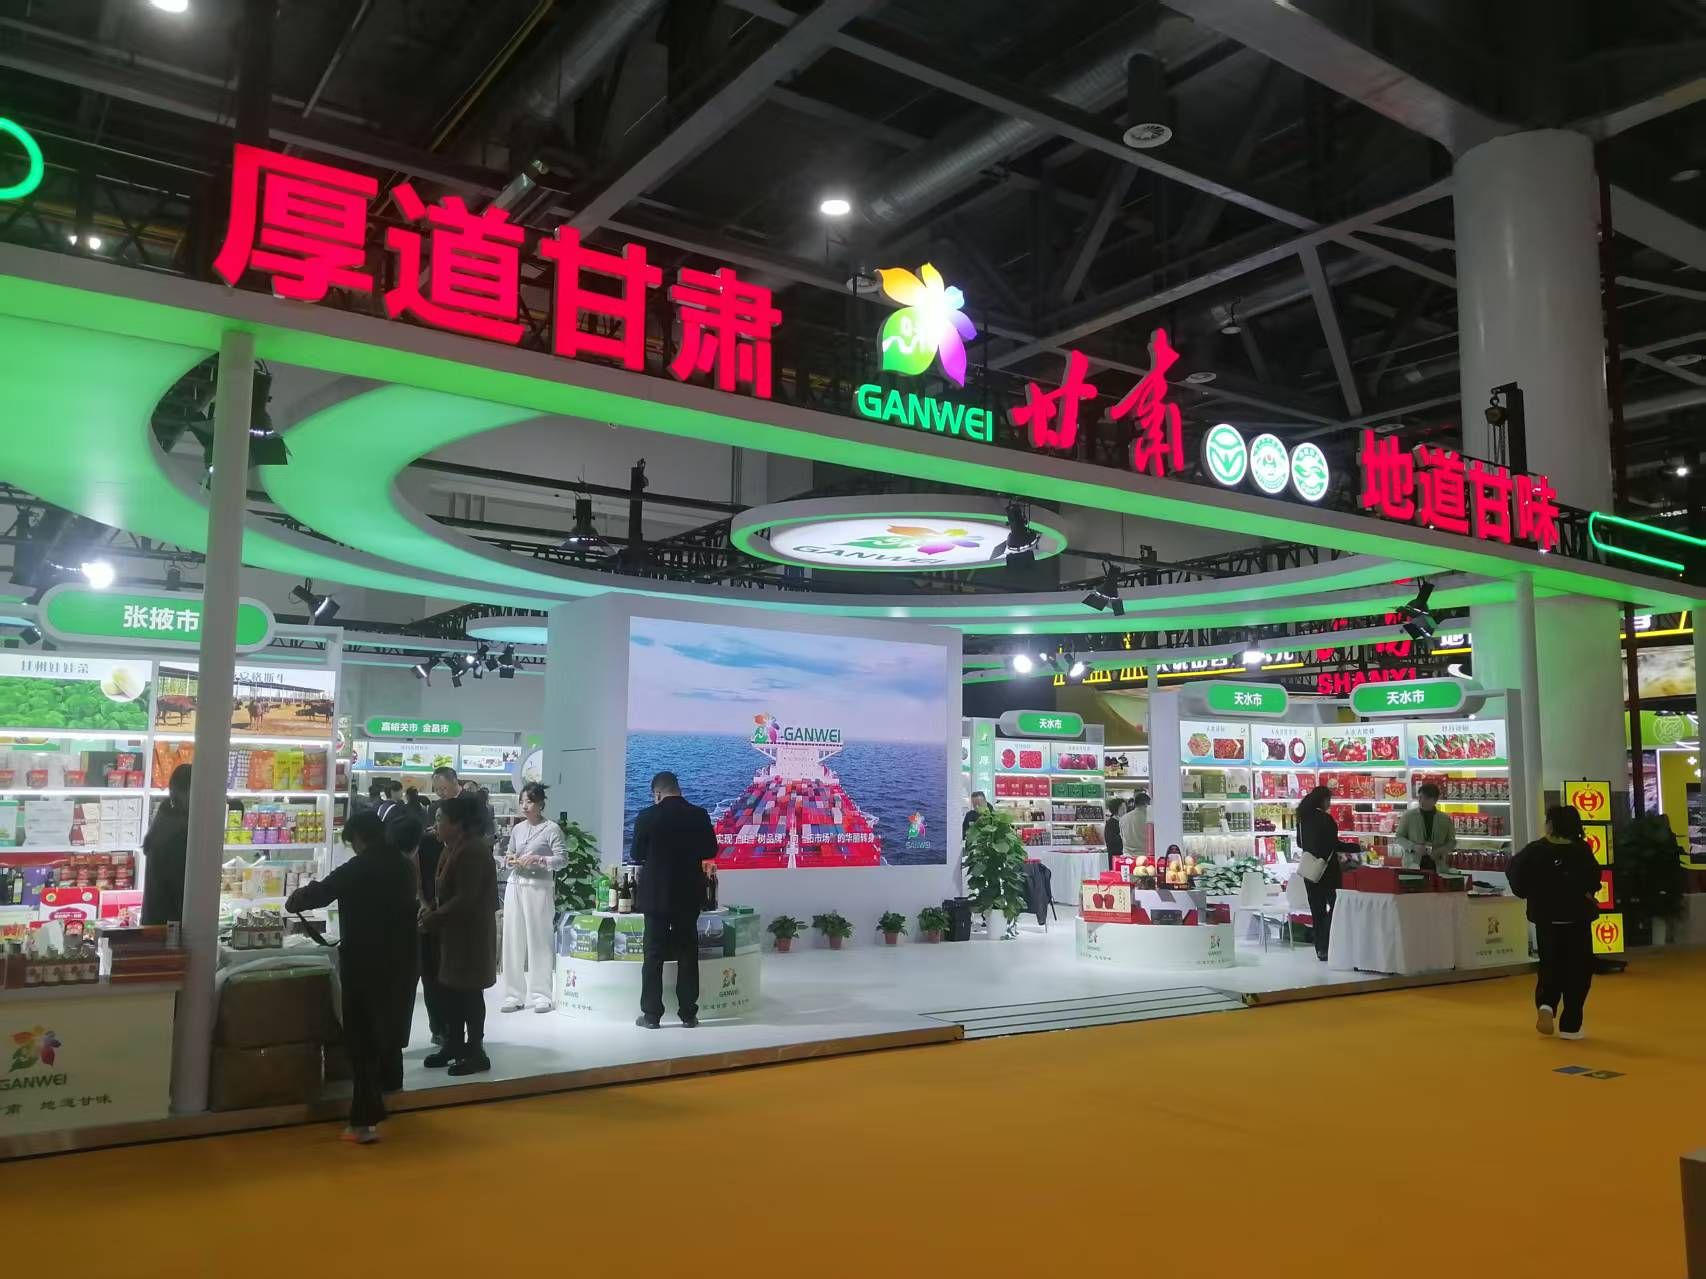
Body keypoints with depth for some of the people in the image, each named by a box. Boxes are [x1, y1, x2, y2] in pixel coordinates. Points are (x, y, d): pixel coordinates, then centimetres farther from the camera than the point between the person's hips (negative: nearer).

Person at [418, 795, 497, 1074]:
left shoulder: (473, 851, -22)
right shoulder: (451, 848, 9)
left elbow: (465, 899, -24)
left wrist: (431, 919, -17)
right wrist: (431, 907, 0)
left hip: (472, 931, -9)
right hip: (454, 930, 9)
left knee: (469, 991, -2)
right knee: (449, 988, 13)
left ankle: (476, 1053, 8)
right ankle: (454, 1045, 25)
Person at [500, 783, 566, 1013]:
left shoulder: (551, 829, -3)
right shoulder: (517, 829, 13)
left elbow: (560, 860, -7)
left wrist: (538, 859, -20)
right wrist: (509, 860, -1)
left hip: (539, 887, -5)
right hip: (515, 885, 5)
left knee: (539, 940, -2)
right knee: (513, 939, 3)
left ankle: (541, 995, 6)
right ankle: (513, 994, 9)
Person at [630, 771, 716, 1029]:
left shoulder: (646, 817, -11)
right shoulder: (699, 815, -4)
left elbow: (636, 855, -1)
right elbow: (711, 851, 5)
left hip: (656, 894, -2)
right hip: (688, 894, 2)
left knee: (654, 955, 5)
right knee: (688, 953, 9)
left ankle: (651, 1015, 6)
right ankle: (688, 1013, 11)